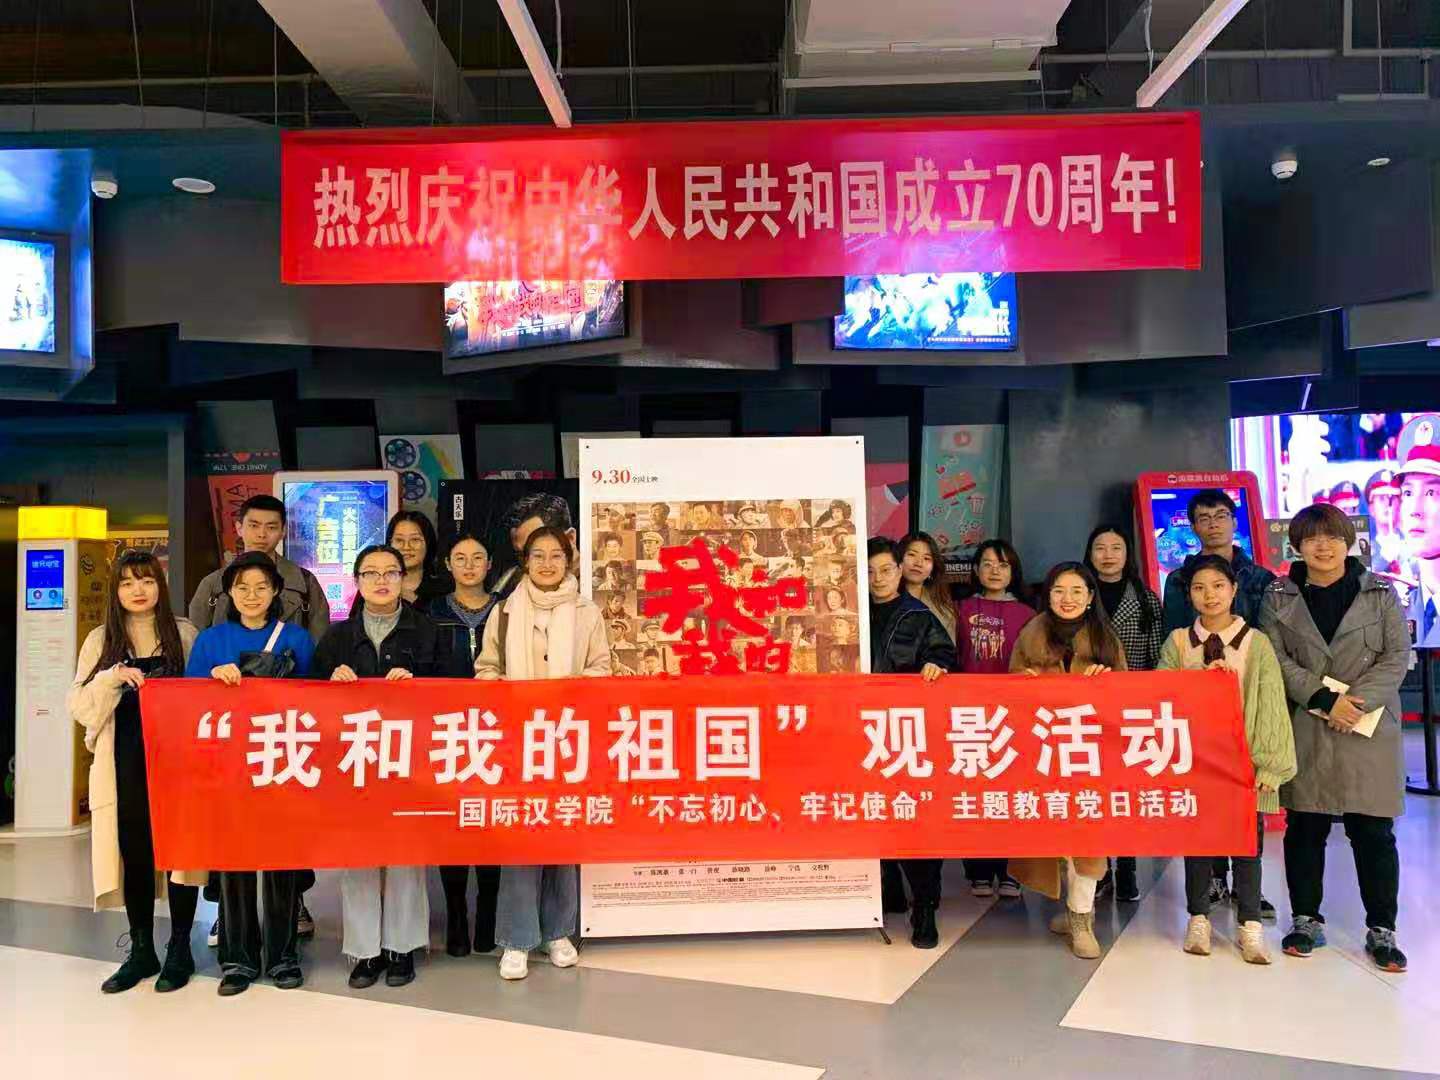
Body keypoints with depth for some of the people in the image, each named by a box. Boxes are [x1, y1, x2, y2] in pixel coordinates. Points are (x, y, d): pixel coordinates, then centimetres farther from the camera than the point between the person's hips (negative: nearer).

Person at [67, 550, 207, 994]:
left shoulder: (184, 633, 4)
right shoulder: (101, 640, 7)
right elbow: (78, 706, 2)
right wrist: (114, 678, -15)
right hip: (125, 764, 1)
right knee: (134, 854, 7)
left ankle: (179, 950, 14)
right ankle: (142, 950, 21)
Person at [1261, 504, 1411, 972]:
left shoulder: (1379, 592, 6)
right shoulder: (1280, 596, 6)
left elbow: (1396, 656, 0)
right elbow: (1277, 659, -2)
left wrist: (1356, 701, -13)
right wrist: (1324, 700, -14)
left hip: (1369, 730, 0)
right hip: (1304, 731, 1)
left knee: (1373, 831, 2)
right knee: (1304, 828, 6)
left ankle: (1381, 929, 14)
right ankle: (1306, 919, 18)